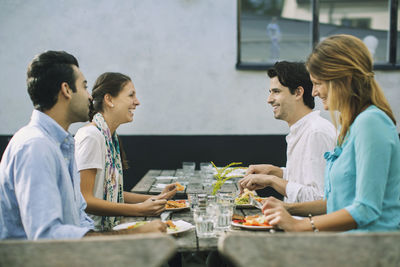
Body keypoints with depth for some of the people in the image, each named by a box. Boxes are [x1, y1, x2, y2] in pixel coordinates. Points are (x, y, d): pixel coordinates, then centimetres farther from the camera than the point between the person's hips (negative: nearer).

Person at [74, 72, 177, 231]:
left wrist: (155, 199, 7)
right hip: (91, 232, -8)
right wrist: (140, 209, -21)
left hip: (108, 228, 8)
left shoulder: (111, 136, 12)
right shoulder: (91, 136, -15)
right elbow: (84, 200, -20)